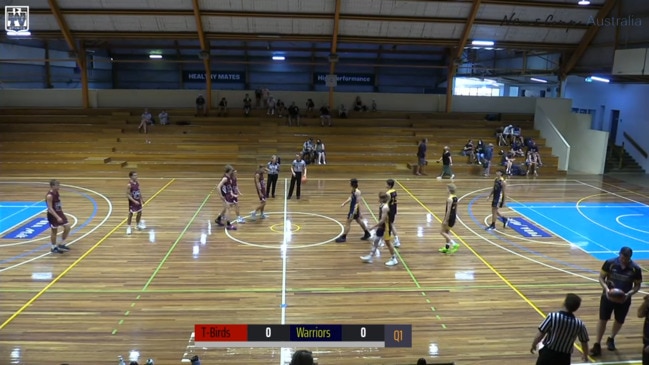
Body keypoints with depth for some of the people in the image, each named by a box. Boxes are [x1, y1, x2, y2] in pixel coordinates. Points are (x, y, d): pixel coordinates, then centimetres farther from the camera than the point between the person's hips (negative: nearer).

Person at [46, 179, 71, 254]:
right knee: (54, 231, 5)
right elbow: (50, 208, -25)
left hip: (59, 213, 8)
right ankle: (54, 247, 22)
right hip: (53, 215, -8)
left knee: (67, 227, 5)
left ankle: (62, 245, 18)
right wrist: (57, 217, -30)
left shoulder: (57, 193, 3)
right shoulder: (49, 196, -23)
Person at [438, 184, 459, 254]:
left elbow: (448, 210, -23)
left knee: (442, 232, 3)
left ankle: (454, 244, -7)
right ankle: (447, 247, 26)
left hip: (449, 217, -9)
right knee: (447, 231, 21)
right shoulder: (455, 198, 6)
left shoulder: (449, 199, -20)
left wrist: (445, 220, -20)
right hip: (453, 217, 9)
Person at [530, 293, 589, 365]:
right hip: (563, 357, 2)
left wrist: (533, 345, 7)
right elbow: (584, 342, 9)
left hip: (548, 353, -2)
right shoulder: (579, 324, -9)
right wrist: (585, 355, 31)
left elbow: (540, 334, -14)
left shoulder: (553, 316, -19)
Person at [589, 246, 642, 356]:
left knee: (619, 321, 17)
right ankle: (597, 345, 10)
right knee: (603, 319, 1)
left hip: (624, 299, 1)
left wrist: (629, 294, -20)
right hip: (608, 296, -1)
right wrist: (606, 289, -24)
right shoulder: (610, 263, -15)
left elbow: (637, 285, -2)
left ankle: (611, 339, 44)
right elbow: (601, 277, -6)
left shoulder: (636, 269, -13)